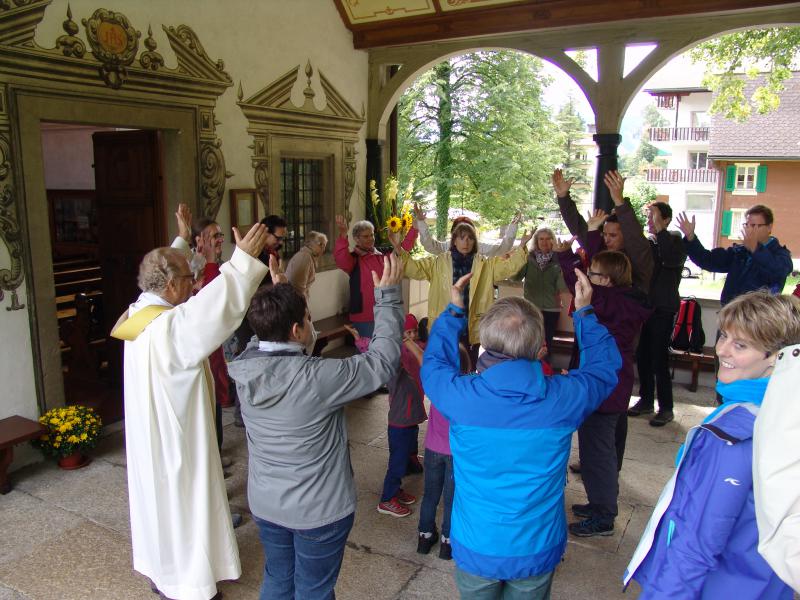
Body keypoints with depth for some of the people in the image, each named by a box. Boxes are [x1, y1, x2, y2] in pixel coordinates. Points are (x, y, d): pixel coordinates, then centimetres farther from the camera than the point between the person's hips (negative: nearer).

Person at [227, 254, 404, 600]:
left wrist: (280, 297, 7)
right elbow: (382, 360, -22)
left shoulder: (245, 367, -14)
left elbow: (267, 337, 9)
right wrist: (388, 296, -15)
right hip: (318, 509, -5)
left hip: (265, 503, 6)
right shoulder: (317, 377, -31)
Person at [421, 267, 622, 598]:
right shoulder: (563, 398, -22)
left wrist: (453, 310, 8)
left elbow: (433, 363, 0)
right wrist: (585, 313, 9)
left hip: (476, 549, 0)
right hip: (538, 550, 1)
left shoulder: (460, 396, -25)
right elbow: (605, 366, 1)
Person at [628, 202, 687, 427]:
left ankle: (666, 408, 5)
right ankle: (646, 401, 23)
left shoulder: (675, 242, -4)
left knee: (659, 359, -5)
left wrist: (658, 229, -28)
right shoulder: (646, 244, 10)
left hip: (663, 309, -5)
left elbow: (671, 259, -27)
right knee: (642, 357, 10)